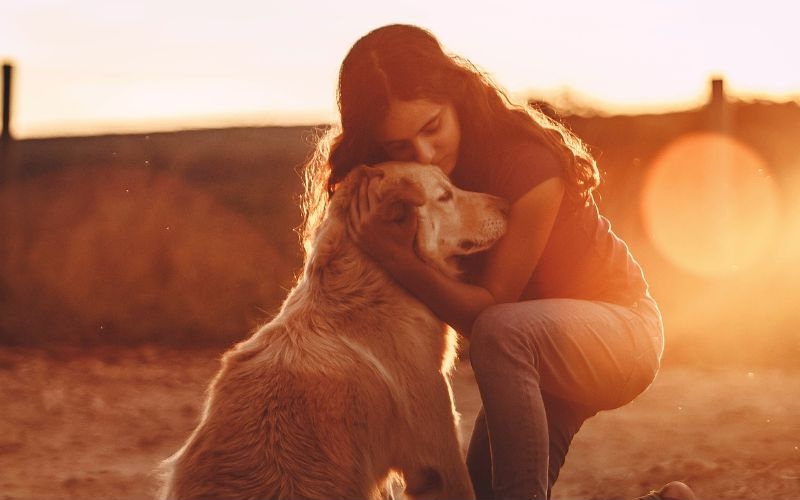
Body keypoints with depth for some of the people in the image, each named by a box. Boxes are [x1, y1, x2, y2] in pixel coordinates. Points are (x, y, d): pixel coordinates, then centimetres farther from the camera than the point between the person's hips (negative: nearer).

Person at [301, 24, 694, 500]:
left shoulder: (526, 161, -28)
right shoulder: (399, 181, -8)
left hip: (618, 325, -7)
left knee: (502, 332, -37)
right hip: (533, 353, 7)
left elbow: (490, 310, -26)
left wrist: (398, 259, -37)